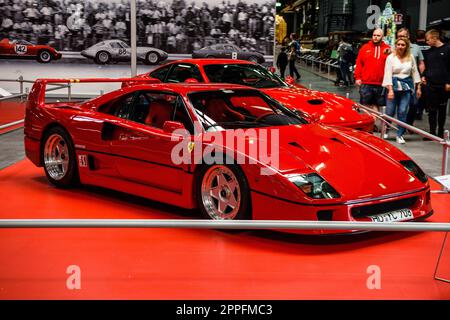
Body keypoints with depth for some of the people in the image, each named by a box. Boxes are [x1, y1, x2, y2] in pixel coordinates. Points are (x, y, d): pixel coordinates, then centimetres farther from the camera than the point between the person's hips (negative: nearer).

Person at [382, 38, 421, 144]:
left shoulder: (411, 57, 7)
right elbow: (388, 74, -6)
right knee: (390, 112, -2)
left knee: (403, 112, -3)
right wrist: (390, 90, -14)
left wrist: (418, 87, 10)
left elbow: (415, 72, 13)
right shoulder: (391, 57, -2)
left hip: (407, 87, 2)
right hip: (394, 85, -2)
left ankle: (400, 135, 6)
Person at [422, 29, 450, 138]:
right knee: (432, 109, 2)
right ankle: (432, 132, 6)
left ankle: (440, 132, 17)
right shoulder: (428, 52, 12)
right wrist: (424, 76, 4)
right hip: (431, 85, 3)